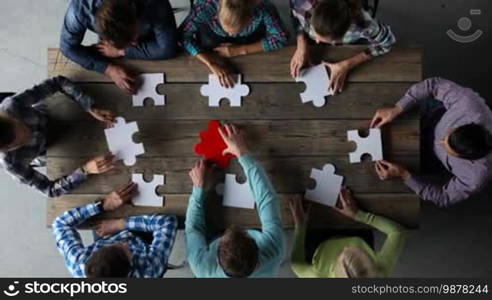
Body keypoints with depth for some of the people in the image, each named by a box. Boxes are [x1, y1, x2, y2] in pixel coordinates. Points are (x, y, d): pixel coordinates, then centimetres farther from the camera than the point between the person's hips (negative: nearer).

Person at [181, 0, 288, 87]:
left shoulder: (263, 9, -40)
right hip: (215, 38, 1)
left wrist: (241, 50, -31)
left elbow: (280, 38, -27)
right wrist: (212, 63, -41)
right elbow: (185, 36, -30)